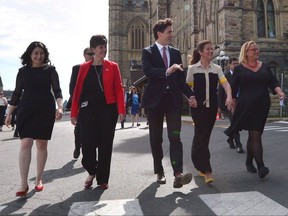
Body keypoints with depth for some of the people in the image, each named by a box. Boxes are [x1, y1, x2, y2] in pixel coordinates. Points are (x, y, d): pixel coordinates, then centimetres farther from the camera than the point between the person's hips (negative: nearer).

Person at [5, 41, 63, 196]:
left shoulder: (50, 70, 4)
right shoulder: (23, 71, 9)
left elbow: (57, 90, -4)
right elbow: (17, 93, 12)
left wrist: (60, 107, -20)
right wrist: (9, 113, 9)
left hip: (45, 111, -1)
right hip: (26, 111, 1)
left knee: (42, 144, 5)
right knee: (25, 144, -9)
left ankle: (39, 179, 18)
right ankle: (24, 184, -6)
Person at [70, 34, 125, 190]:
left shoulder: (112, 66, 6)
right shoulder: (84, 67, 8)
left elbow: (119, 89, 0)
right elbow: (78, 90, 5)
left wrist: (121, 110, -10)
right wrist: (74, 113, 1)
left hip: (108, 109, 0)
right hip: (88, 110, 1)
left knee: (105, 145, 4)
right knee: (87, 144, -4)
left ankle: (102, 179, 19)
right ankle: (91, 172, 25)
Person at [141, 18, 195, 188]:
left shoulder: (176, 52, 14)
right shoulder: (148, 52, 1)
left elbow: (181, 77, 13)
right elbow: (148, 71, -19)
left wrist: (190, 94, 1)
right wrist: (166, 71, -33)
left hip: (173, 99, 2)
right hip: (155, 99, -2)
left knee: (175, 137, -8)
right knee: (156, 138, 8)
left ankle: (178, 174, -14)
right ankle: (159, 171, 22)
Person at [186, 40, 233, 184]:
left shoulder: (216, 68, 7)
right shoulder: (193, 68, 1)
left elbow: (225, 83, -7)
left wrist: (229, 97, -24)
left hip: (212, 106, 3)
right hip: (198, 106, -3)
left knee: (204, 135, 10)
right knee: (201, 135, -10)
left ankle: (199, 164, 29)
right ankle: (206, 171, -10)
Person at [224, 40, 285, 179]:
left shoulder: (264, 66, 13)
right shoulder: (239, 69, 1)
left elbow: (273, 82, 9)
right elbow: (233, 89, 1)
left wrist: (279, 92, -11)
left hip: (262, 106, 4)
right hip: (246, 107, -4)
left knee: (253, 134, 12)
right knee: (255, 134, -11)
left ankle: (249, 162, 28)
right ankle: (261, 166, -12)